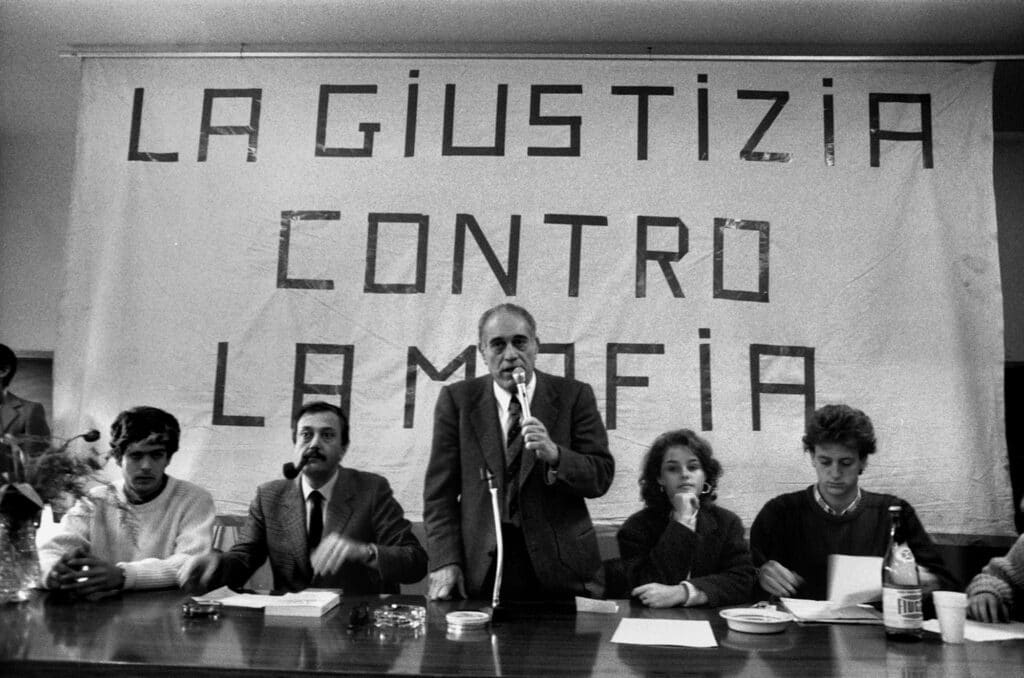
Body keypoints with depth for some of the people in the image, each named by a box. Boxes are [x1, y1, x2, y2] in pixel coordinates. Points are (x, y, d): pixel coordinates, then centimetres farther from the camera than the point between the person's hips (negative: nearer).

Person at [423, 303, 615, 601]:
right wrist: (445, 562, -9)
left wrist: (554, 455, -22)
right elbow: (440, 490, 0)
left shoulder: (573, 395, 0)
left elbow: (602, 477, -4)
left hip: (560, 568, 0)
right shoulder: (457, 399, 1)